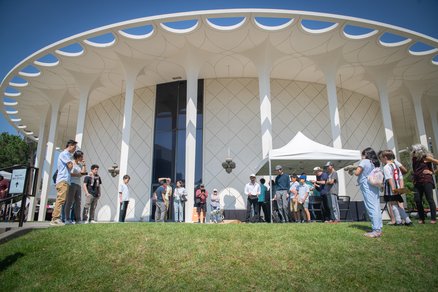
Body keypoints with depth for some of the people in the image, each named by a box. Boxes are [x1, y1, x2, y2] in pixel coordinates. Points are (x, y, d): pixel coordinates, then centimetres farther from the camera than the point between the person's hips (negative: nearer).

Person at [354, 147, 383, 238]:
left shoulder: (364, 161, -6)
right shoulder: (375, 163, 16)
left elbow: (357, 173, -12)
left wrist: (354, 170, 6)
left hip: (366, 186, -8)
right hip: (375, 186, 8)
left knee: (371, 208, -7)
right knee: (376, 207, 8)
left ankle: (376, 230, -8)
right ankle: (378, 229, 12)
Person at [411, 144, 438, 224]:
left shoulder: (426, 158, -4)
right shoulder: (414, 159, 11)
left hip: (426, 181, -5)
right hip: (417, 182, 5)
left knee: (430, 199, -4)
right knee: (417, 200, 1)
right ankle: (422, 218, 10)